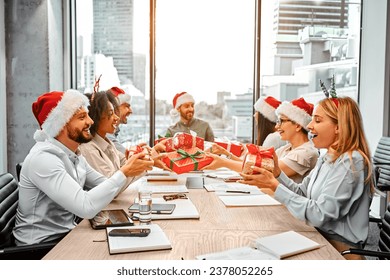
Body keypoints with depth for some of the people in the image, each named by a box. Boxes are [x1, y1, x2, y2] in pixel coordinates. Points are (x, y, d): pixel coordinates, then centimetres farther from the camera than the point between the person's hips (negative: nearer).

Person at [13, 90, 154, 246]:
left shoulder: (74, 155, 5)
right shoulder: (43, 158, -24)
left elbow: (106, 188, 6)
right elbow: (86, 207, -32)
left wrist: (130, 168, -12)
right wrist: (124, 172, -25)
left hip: (67, 233, 8)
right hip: (41, 245, -8)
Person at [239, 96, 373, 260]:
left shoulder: (350, 162, -20)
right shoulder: (327, 157, 8)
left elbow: (319, 215, -25)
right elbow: (302, 194, 7)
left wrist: (275, 186, -24)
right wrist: (276, 172, -7)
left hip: (339, 246, -7)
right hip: (320, 234, 7)